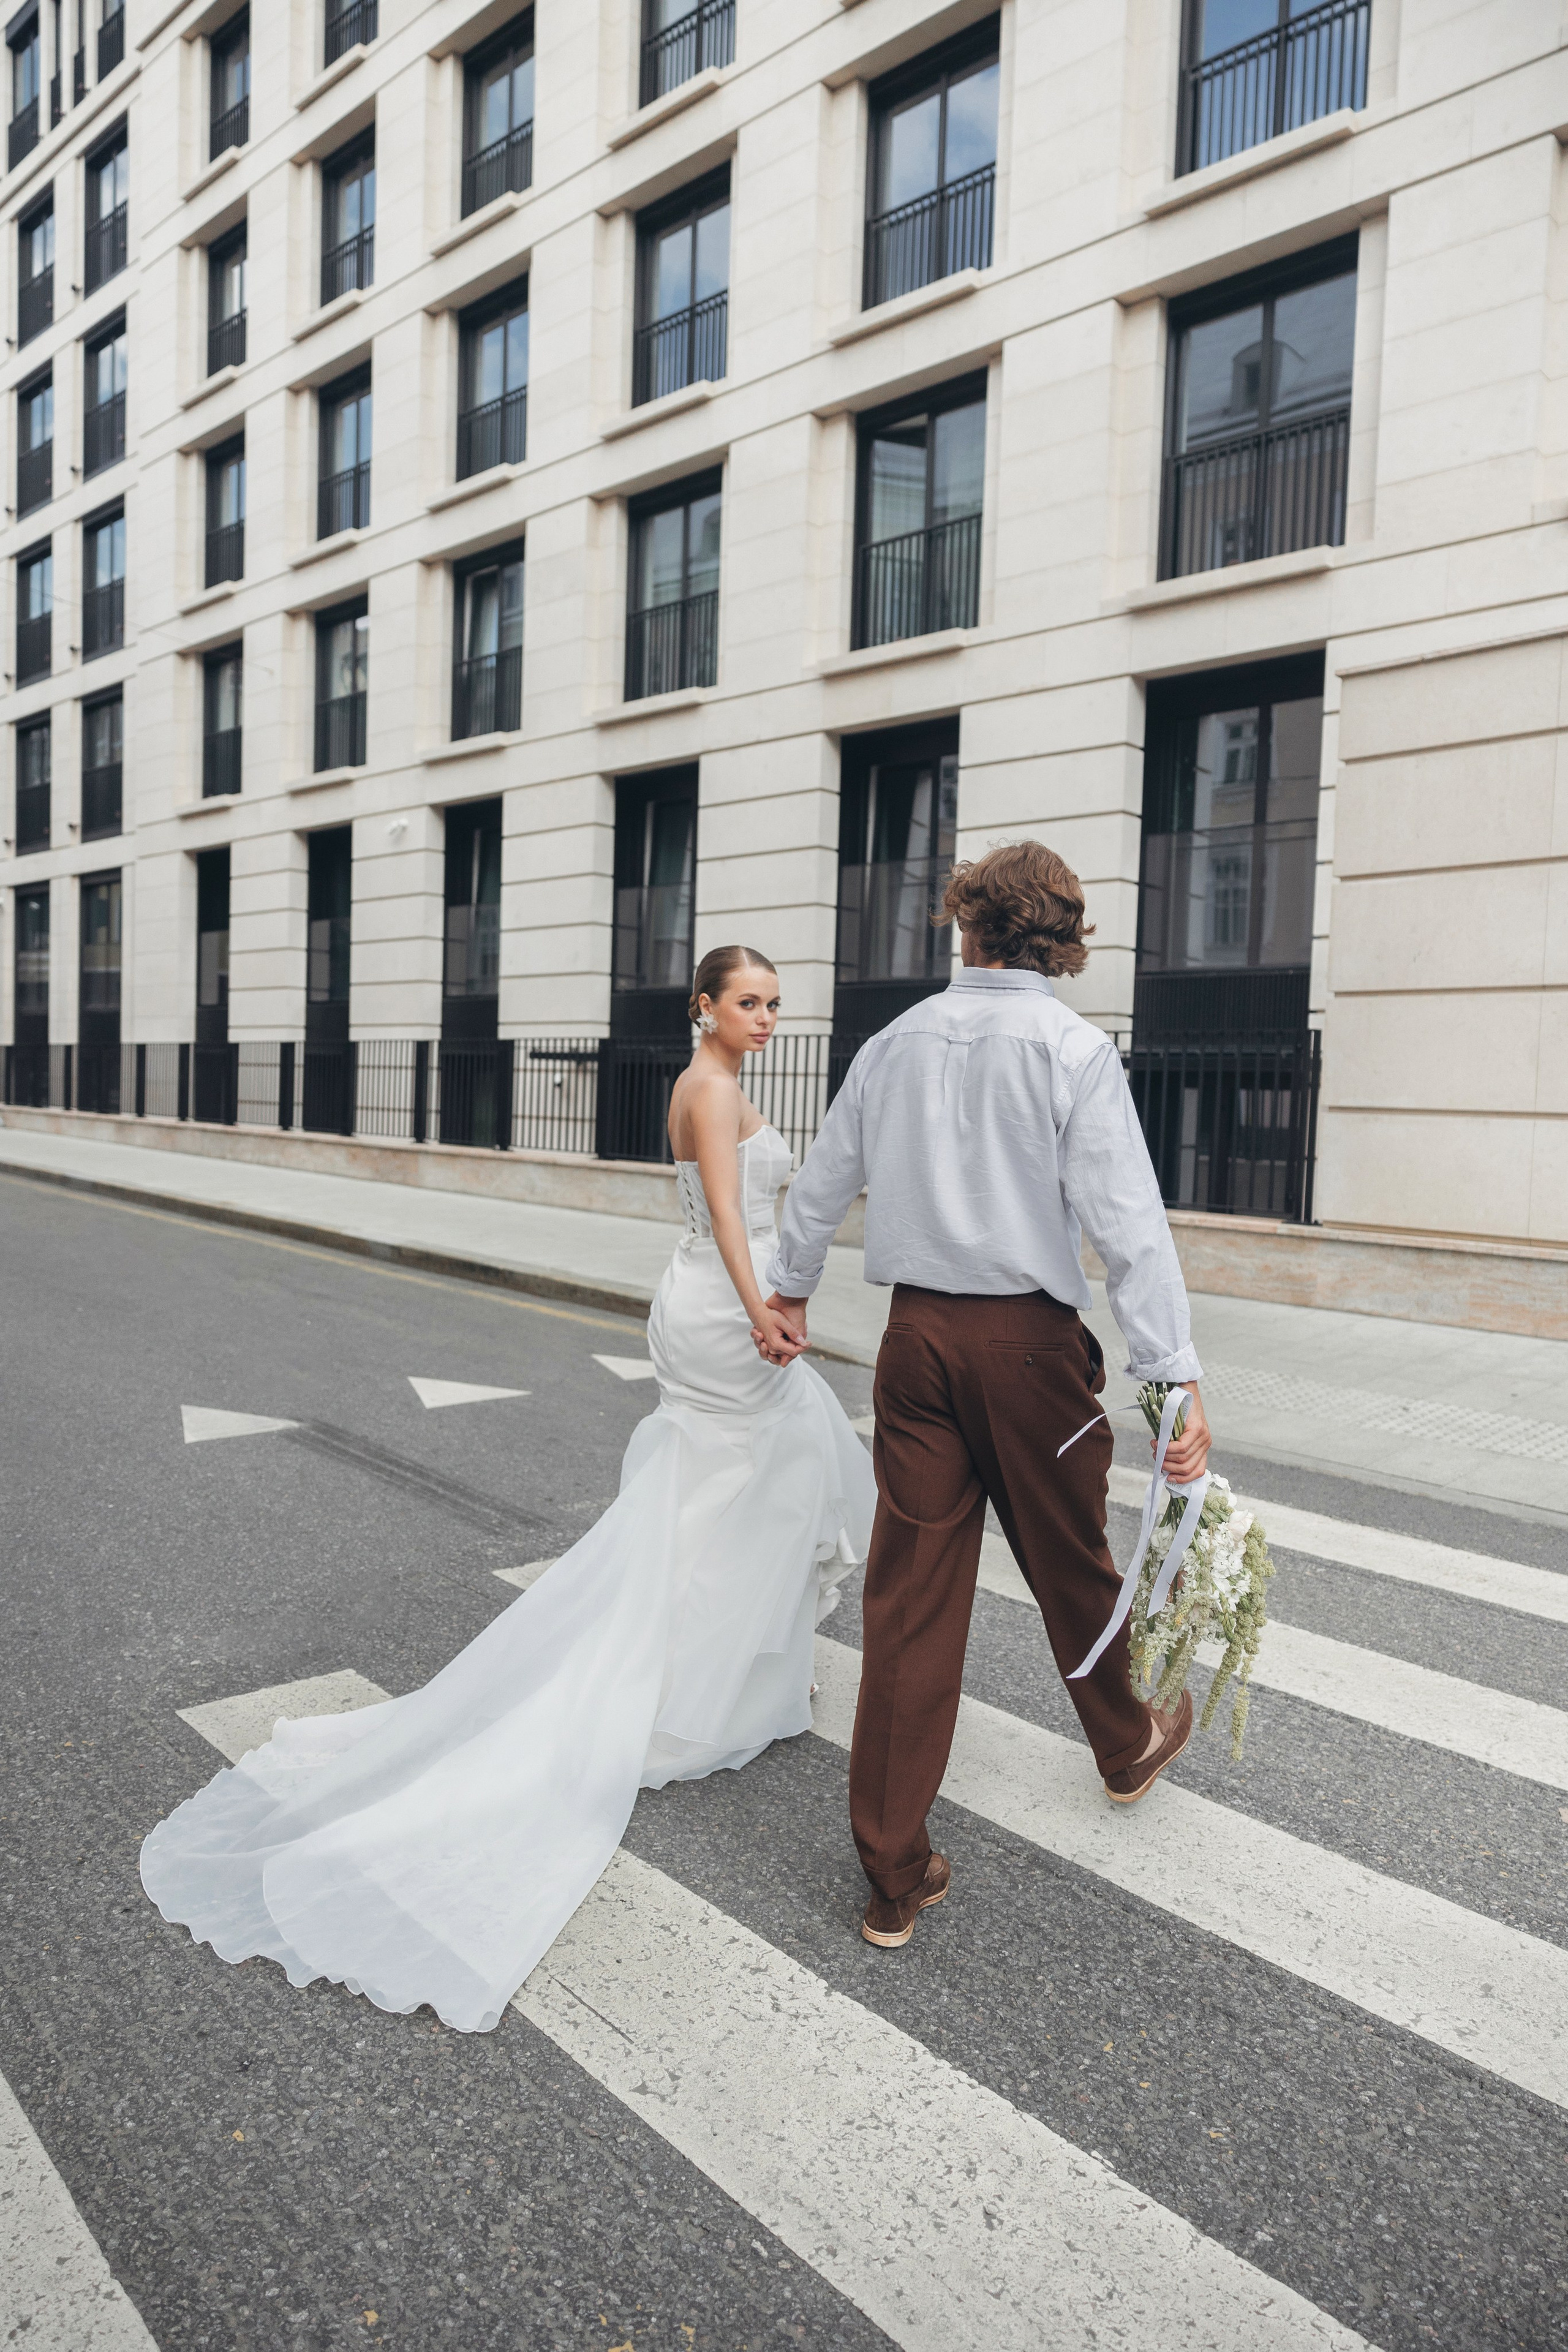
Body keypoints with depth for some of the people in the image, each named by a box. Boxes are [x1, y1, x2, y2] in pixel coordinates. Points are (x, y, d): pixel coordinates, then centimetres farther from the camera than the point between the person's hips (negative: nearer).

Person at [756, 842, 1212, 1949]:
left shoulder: (896, 1043, 5)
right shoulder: (1075, 1050, -9)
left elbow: (823, 1181, 16)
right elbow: (1126, 1220, -17)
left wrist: (790, 1288, 32)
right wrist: (1177, 1376, -17)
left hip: (917, 1336, 3)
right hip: (1028, 1339, -3)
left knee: (911, 1592, 6)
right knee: (1070, 1563, 19)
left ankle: (896, 1873, 14)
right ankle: (1127, 1746, 48)